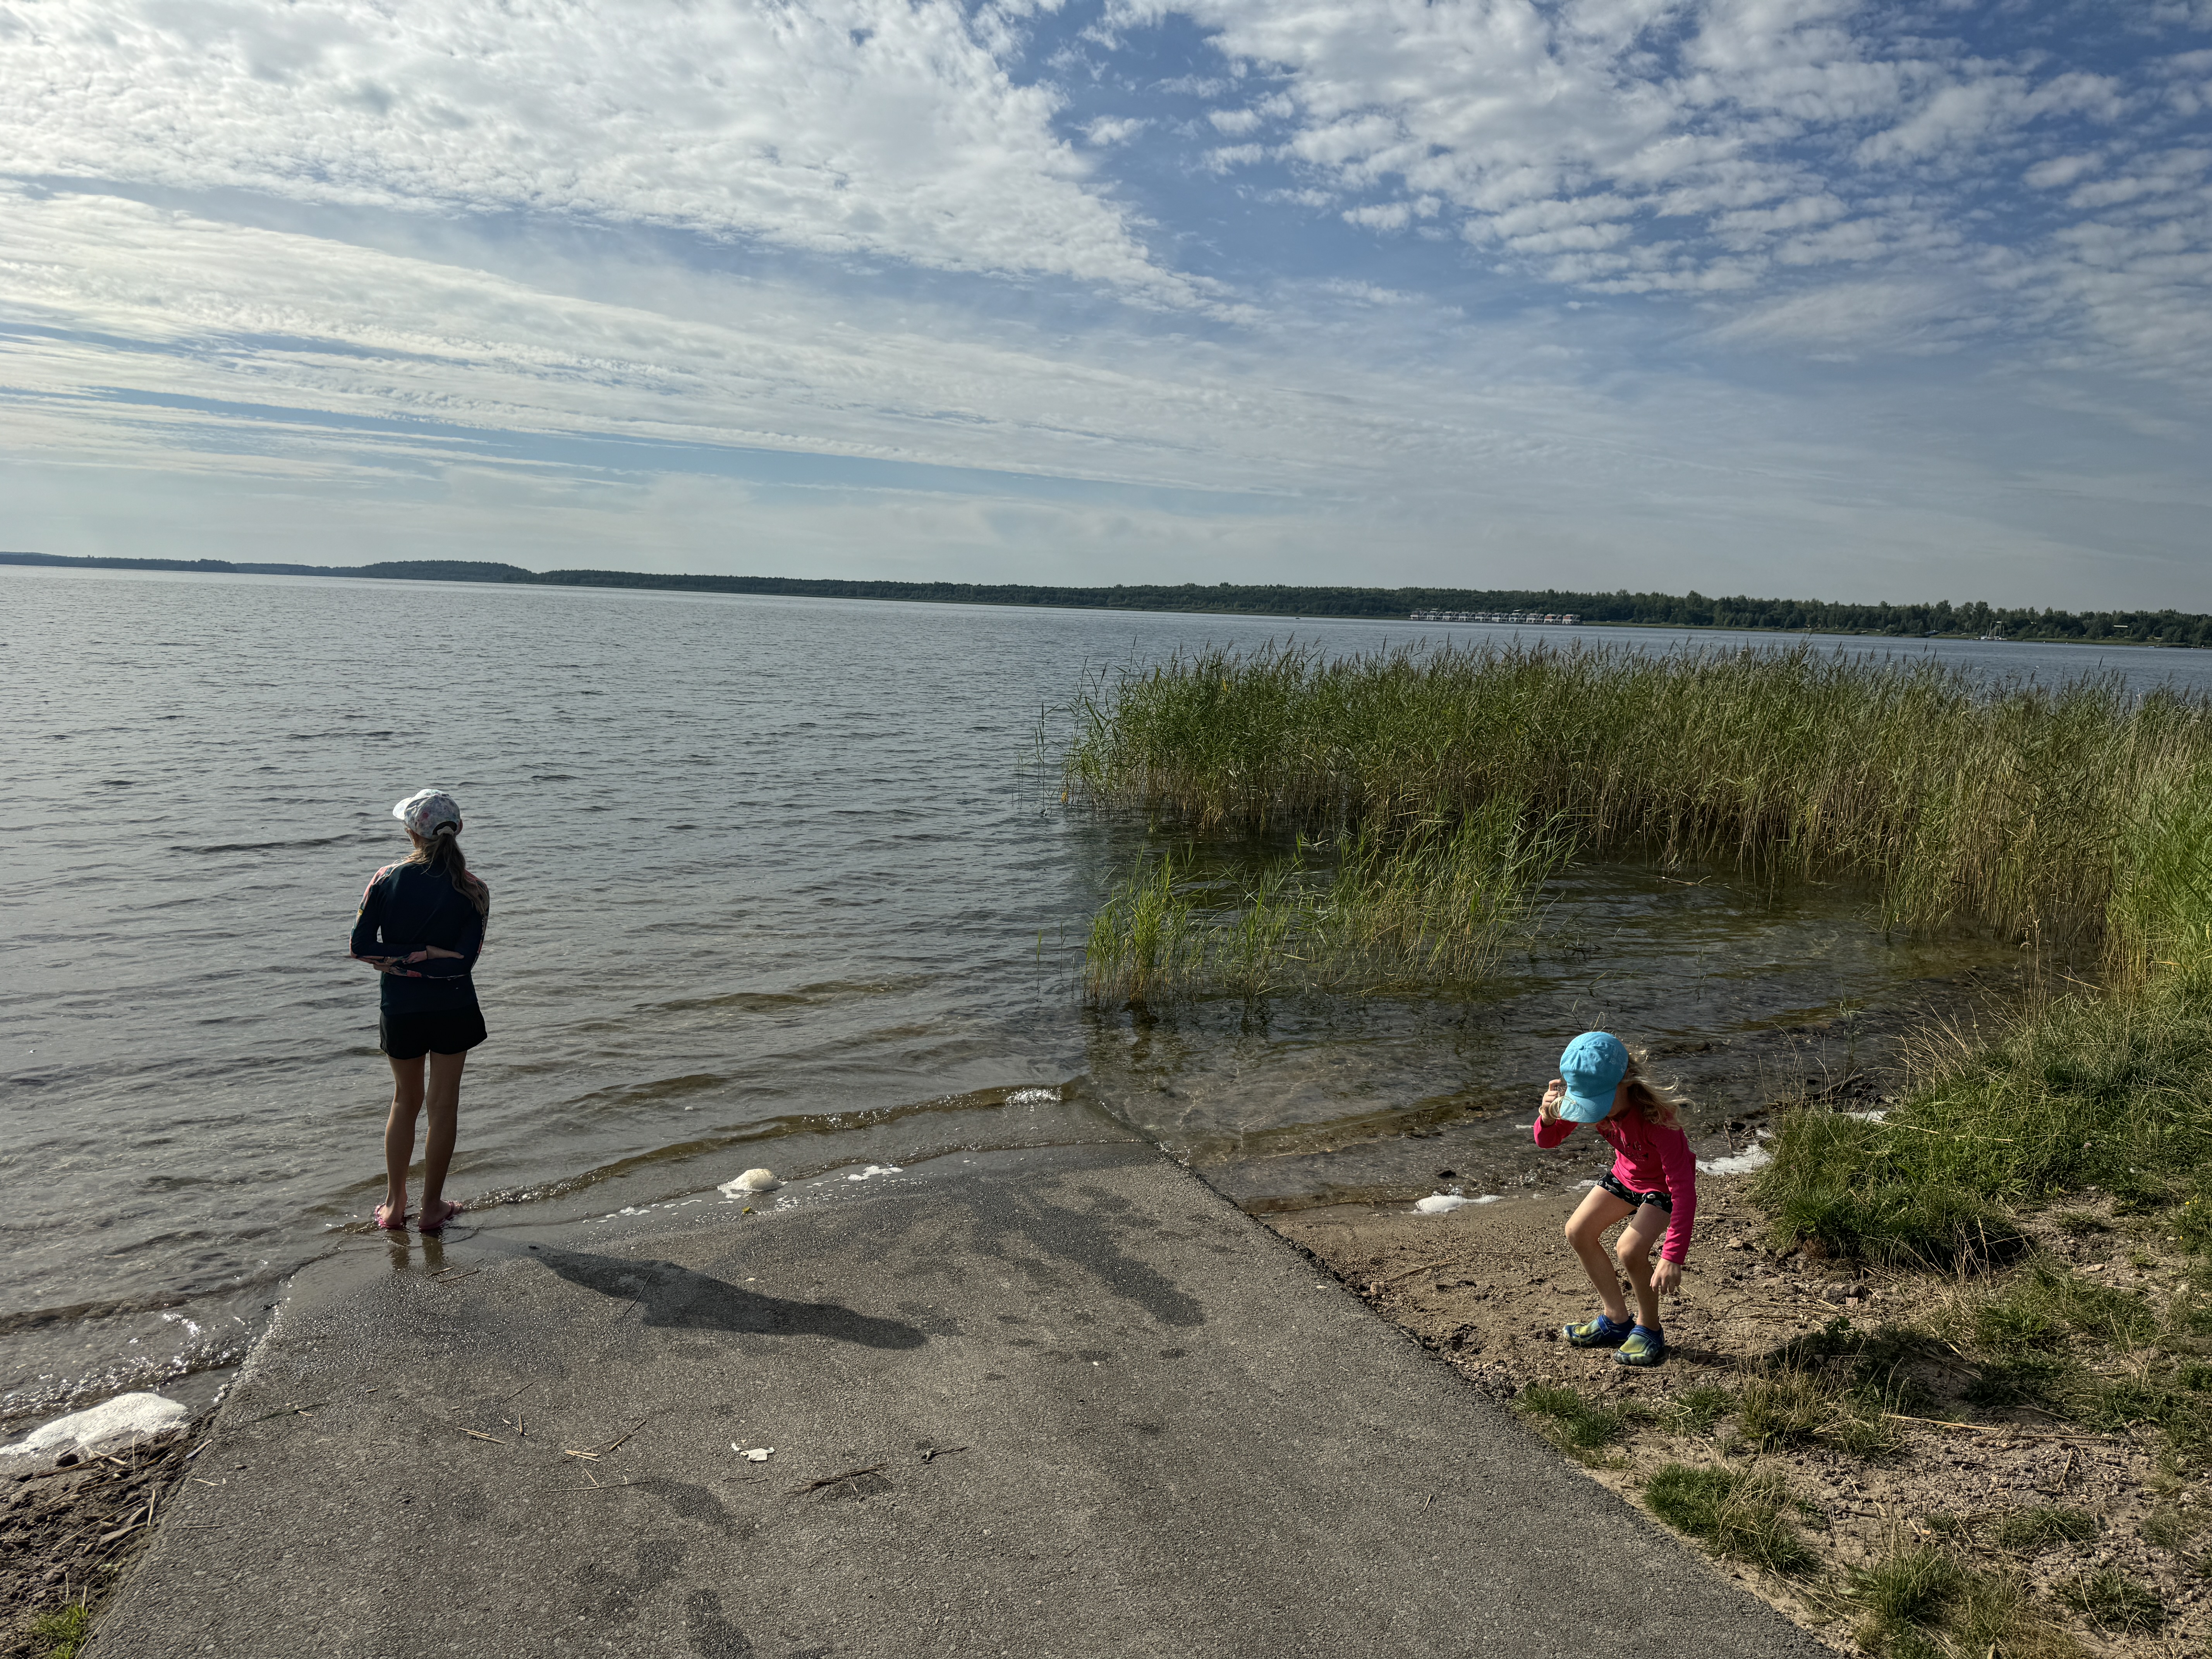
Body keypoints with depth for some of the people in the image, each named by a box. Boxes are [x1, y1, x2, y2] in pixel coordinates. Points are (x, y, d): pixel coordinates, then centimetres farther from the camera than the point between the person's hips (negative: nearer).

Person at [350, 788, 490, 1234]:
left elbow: (361, 947, -8)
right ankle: (432, 1208, 19)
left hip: (400, 1009, 2)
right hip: (453, 1007, -1)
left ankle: (394, 1206, 25)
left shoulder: (386, 880, -6)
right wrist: (426, 957, -10)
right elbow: (464, 958, -16)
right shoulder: (473, 890, -9)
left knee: (405, 1101, 19)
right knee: (444, 1104, 11)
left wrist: (395, 959, -2)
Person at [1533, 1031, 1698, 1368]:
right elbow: (1547, 1140, -11)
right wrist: (1547, 1115, -36)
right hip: (1626, 1175, 7)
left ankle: (1649, 1329, 3)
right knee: (1578, 1232, 2)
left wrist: (1673, 1257, -45)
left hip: (1665, 1184, -7)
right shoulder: (1588, 1097, -23)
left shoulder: (1655, 1116, -41)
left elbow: (1684, 1189, -41)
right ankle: (1616, 1320, 18)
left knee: (1631, 1249, -23)